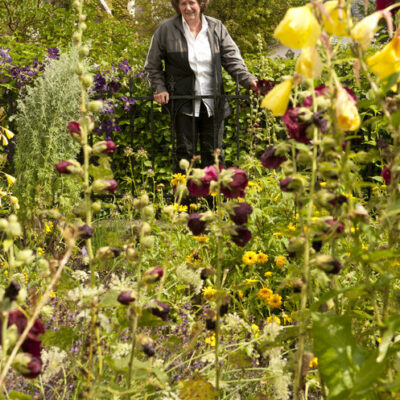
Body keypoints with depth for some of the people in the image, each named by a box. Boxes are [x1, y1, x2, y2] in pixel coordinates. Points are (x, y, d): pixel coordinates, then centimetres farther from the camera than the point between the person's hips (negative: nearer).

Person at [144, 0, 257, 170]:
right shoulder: (166, 29, 0)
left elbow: (232, 59, 2)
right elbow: (152, 65, 9)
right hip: (184, 102, -2)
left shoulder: (217, 28, 5)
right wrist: (160, 88, -4)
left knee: (213, 152, 6)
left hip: (213, 103, 2)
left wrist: (248, 80, -12)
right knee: (185, 150, 1)